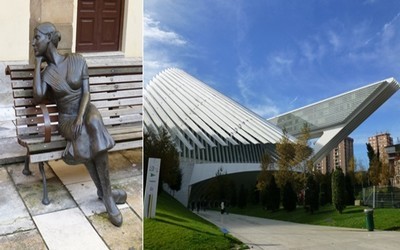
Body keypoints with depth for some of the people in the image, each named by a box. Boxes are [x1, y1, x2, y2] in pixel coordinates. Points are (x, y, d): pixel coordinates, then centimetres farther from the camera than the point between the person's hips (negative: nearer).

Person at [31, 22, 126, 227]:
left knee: (94, 122, -38)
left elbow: (86, 92, -4)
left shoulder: (77, 60, 0)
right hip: (66, 118, 1)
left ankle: (104, 192, -30)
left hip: (86, 110, 0)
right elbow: (38, 97, -15)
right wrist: (38, 63, -6)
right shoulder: (46, 72, 4)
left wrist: (81, 116, -22)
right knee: (83, 138, -35)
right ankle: (106, 193, -21)